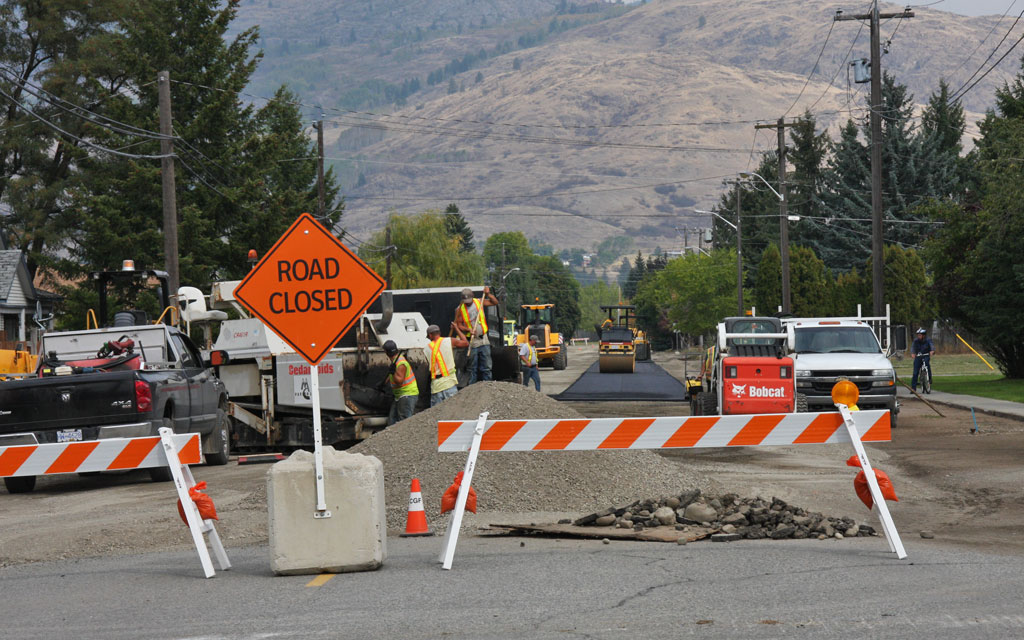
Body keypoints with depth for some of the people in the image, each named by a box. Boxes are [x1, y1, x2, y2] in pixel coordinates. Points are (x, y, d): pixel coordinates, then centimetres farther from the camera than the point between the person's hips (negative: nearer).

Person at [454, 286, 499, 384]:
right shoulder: (460, 309, -2)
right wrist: (468, 330, -19)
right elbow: (458, 325, -2)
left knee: (486, 367, 3)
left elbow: (495, 302, 9)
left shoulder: (479, 302, 5)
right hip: (471, 342, -2)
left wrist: (488, 294, -7)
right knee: (472, 368, 1)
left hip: (483, 340, 2)